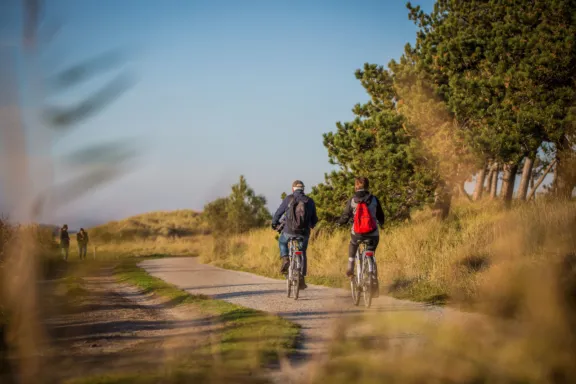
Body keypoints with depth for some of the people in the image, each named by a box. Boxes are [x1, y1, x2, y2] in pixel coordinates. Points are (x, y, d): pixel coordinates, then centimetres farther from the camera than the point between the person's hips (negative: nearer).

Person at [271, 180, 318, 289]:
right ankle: (302, 281, 14)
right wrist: (311, 225, 37)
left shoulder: (289, 199, -2)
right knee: (302, 254, 18)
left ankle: (285, 259, 5)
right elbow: (314, 219, 14)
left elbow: (279, 213, 5)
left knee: (282, 242, 31)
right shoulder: (310, 201, 5)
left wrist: (274, 223, 25)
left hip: (289, 231, -2)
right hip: (304, 233, 2)